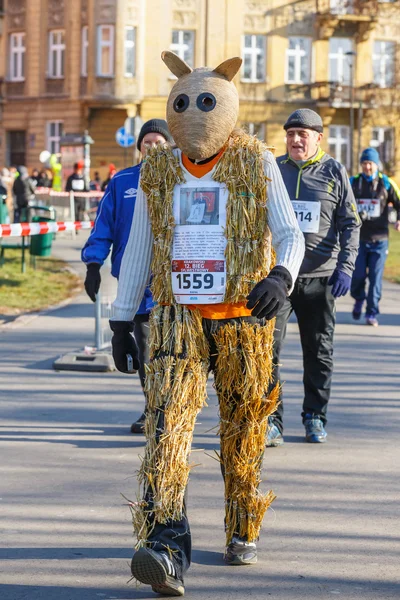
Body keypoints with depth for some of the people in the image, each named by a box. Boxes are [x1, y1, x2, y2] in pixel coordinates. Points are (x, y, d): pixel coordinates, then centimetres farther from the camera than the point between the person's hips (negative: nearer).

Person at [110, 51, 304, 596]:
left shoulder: (256, 164, -2)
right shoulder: (157, 172, 6)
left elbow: (289, 234, -7)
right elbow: (138, 249, 12)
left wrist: (281, 275, -30)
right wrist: (121, 321, 10)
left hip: (243, 320, -1)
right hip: (178, 320, 1)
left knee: (243, 432, 10)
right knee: (167, 421, -17)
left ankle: (244, 531, 32)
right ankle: (165, 549, -27)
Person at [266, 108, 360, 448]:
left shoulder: (334, 172, 4)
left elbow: (350, 224, 3)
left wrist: (346, 266, -9)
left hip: (319, 277, 0)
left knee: (319, 352, 8)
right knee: (268, 349, -7)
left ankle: (315, 417, 21)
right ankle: (272, 421, -3)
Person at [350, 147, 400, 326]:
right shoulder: (352, 183, 5)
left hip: (379, 239, -1)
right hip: (358, 238, 1)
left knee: (376, 277, -2)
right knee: (358, 275, -3)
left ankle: (371, 313, 6)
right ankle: (359, 299, 29)